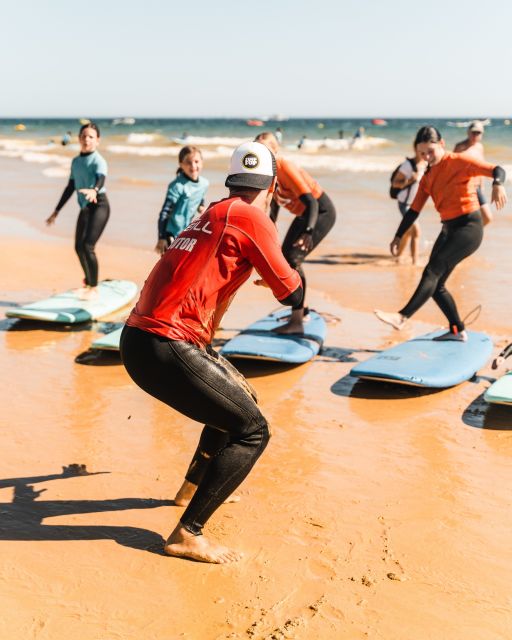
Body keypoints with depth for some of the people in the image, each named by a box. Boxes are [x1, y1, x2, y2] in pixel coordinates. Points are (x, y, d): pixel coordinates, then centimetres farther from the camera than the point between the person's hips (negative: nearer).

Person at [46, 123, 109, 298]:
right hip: (84, 208, 8)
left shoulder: (98, 160, -11)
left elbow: (101, 179, -31)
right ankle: (87, 283, 37)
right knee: (79, 247, 14)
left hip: (99, 205, -8)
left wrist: (94, 190, -55)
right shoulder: (76, 161, 11)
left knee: (88, 246, -17)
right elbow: (70, 187, 19)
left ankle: (93, 288, -4)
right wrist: (56, 211, 22)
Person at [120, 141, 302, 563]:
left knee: (240, 398, 27)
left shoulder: (213, 215, 19)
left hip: (140, 337, 9)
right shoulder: (251, 218, -6)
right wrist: (290, 267, 18)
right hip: (165, 348, -9)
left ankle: (197, 483, 43)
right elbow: (292, 295, -2)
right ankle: (188, 535, -2)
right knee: (253, 430, -2)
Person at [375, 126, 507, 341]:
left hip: (469, 227, -8)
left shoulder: (459, 161, -9)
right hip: (448, 229, 8)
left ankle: (402, 317, -27)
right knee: (436, 284, 4)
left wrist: (497, 184, -44)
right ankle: (458, 331, 15)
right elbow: (414, 210, 13)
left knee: (432, 271, -20)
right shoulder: (428, 176, 12)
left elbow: (496, 170, -21)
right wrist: (398, 236, 7)